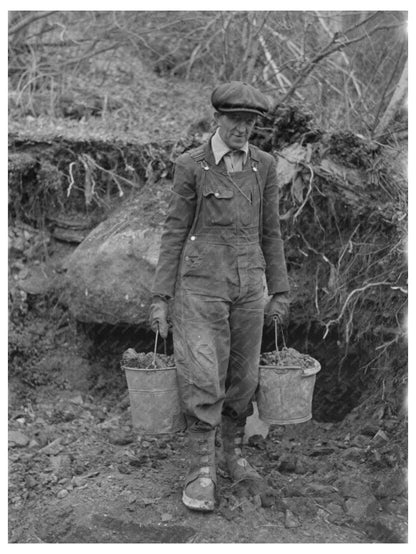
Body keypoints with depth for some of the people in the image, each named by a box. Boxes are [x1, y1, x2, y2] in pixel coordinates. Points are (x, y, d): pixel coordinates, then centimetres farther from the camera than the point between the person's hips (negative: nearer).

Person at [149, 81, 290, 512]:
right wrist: (160, 297, -7)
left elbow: (270, 231, 11)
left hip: (248, 285, 4)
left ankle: (234, 453, 33)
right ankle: (201, 472, 7)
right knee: (201, 379, -8)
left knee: (243, 377, 11)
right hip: (200, 284, -3)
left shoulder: (263, 165, 6)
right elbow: (175, 230, -3)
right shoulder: (191, 166, -4)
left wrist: (279, 292, 10)